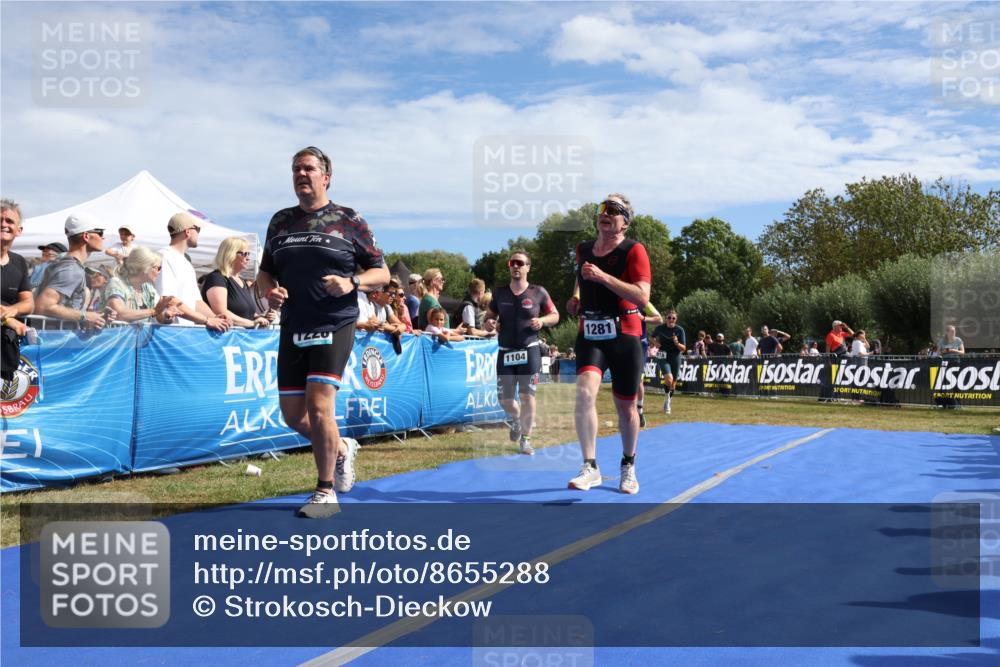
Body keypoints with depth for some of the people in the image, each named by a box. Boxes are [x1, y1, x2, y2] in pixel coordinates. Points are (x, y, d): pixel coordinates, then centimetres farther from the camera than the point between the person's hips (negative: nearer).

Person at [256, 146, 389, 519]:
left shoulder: (349, 220, 2)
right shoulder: (280, 221, 13)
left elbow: (381, 273, 3)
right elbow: (265, 273, 20)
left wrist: (351, 283, -16)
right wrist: (268, 291, -3)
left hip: (335, 327, -5)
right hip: (293, 329, 5)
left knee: (318, 406, -13)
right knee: (292, 414, 7)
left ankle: (325, 492, 2)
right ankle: (341, 449, 35)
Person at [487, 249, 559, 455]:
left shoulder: (538, 292, -1)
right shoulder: (500, 293, 6)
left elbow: (555, 315, 7)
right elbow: (489, 315, 18)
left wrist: (542, 320, -13)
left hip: (529, 351, -2)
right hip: (505, 352, 3)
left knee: (527, 396, -3)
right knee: (505, 399, 3)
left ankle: (525, 439, 11)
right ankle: (516, 419, 38)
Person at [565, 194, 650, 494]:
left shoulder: (634, 250, -7)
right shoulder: (583, 249, 9)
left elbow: (642, 296, -19)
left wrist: (603, 276, -25)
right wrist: (576, 296, 8)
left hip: (624, 336, -3)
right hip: (589, 334, 3)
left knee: (625, 407, 8)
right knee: (584, 393, -21)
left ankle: (628, 466, 31)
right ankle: (590, 468, -14)